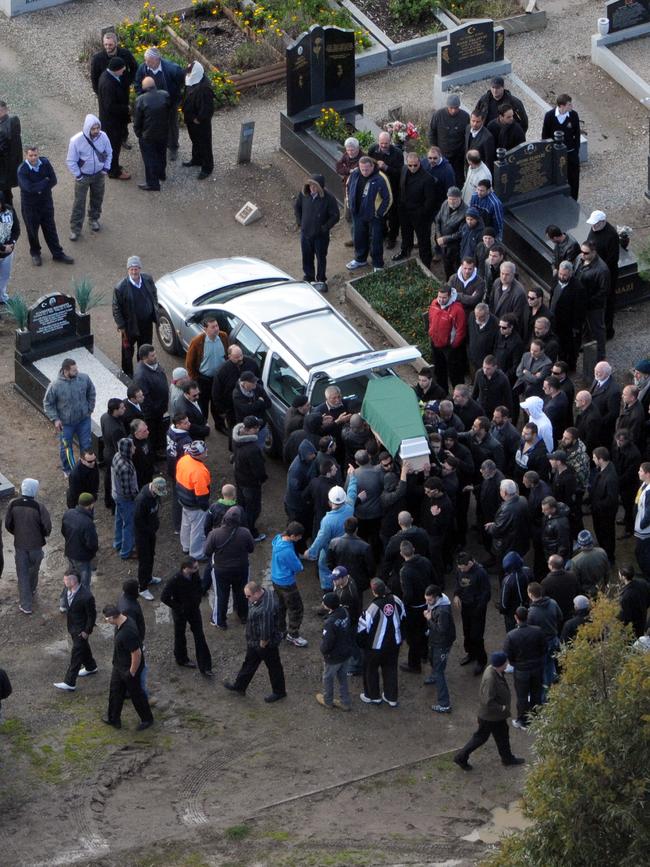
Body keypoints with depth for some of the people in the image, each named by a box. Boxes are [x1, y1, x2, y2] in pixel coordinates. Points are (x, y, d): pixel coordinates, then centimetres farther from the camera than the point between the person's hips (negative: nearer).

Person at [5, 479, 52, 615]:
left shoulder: (13, 505, -14)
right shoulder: (38, 507, -23)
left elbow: (8, 525, -5)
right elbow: (47, 527, -18)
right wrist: (42, 535, 5)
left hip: (19, 544, 1)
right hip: (36, 545, -1)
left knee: (22, 574, 9)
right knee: (33, 570, 25)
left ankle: (26, 605, 9)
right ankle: (31, 590, 49)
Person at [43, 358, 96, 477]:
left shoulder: (84, 378, -16)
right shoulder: (55, 386, -25)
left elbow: (91, 393, 4)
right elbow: (48, 404, -10)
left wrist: (90, 409, 4)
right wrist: (55, 419, -14)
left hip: (83, 419, 2)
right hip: (66, 423, -2)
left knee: (86, 445, 15)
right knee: (66, 447, 16)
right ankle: (68, 470, 40)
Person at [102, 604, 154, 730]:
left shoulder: (128, 632, -38)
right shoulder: (121, 622, -7)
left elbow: (137, 653, -32)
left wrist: (132, 672, -20)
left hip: (130, 668, -9)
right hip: (119, 666, 9)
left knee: (136, 694, 12)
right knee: (115, 692, 21)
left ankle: (147, 719, 33)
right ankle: (113, 719, 39)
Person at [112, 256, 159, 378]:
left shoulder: (148, 280, -12)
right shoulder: (120, 288, -26)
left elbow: (154, 296, 7)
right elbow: (116, 309, -15)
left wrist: (155, 315, 8)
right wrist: (121, 326, -13)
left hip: (147, 323, 4)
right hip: (130, 325, -4)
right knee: (128, 350, 17)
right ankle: (128, 375, 36)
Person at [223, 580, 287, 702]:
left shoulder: (265, 610, -41)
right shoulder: (266, 593, -11)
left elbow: (266, 634, -32)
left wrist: (262, 645, -13)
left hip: (267, 643, -9)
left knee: (273, 667, 15)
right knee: (249, 663, 26)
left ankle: (279, 692, 37)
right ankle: (239, 686, 46)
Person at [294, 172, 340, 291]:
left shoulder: (328, 198, -23)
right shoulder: (304, 194, -13)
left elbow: (335, 216, -14)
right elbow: (297, 207, 7)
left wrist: (325, 228, -14)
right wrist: (300, 222, 3)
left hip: (321, 235, -3)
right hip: (305, 232, 3)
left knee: (321, 258, 13)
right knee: (307, 257, 17)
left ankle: (321, 280, 31)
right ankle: (309, 278, 38)